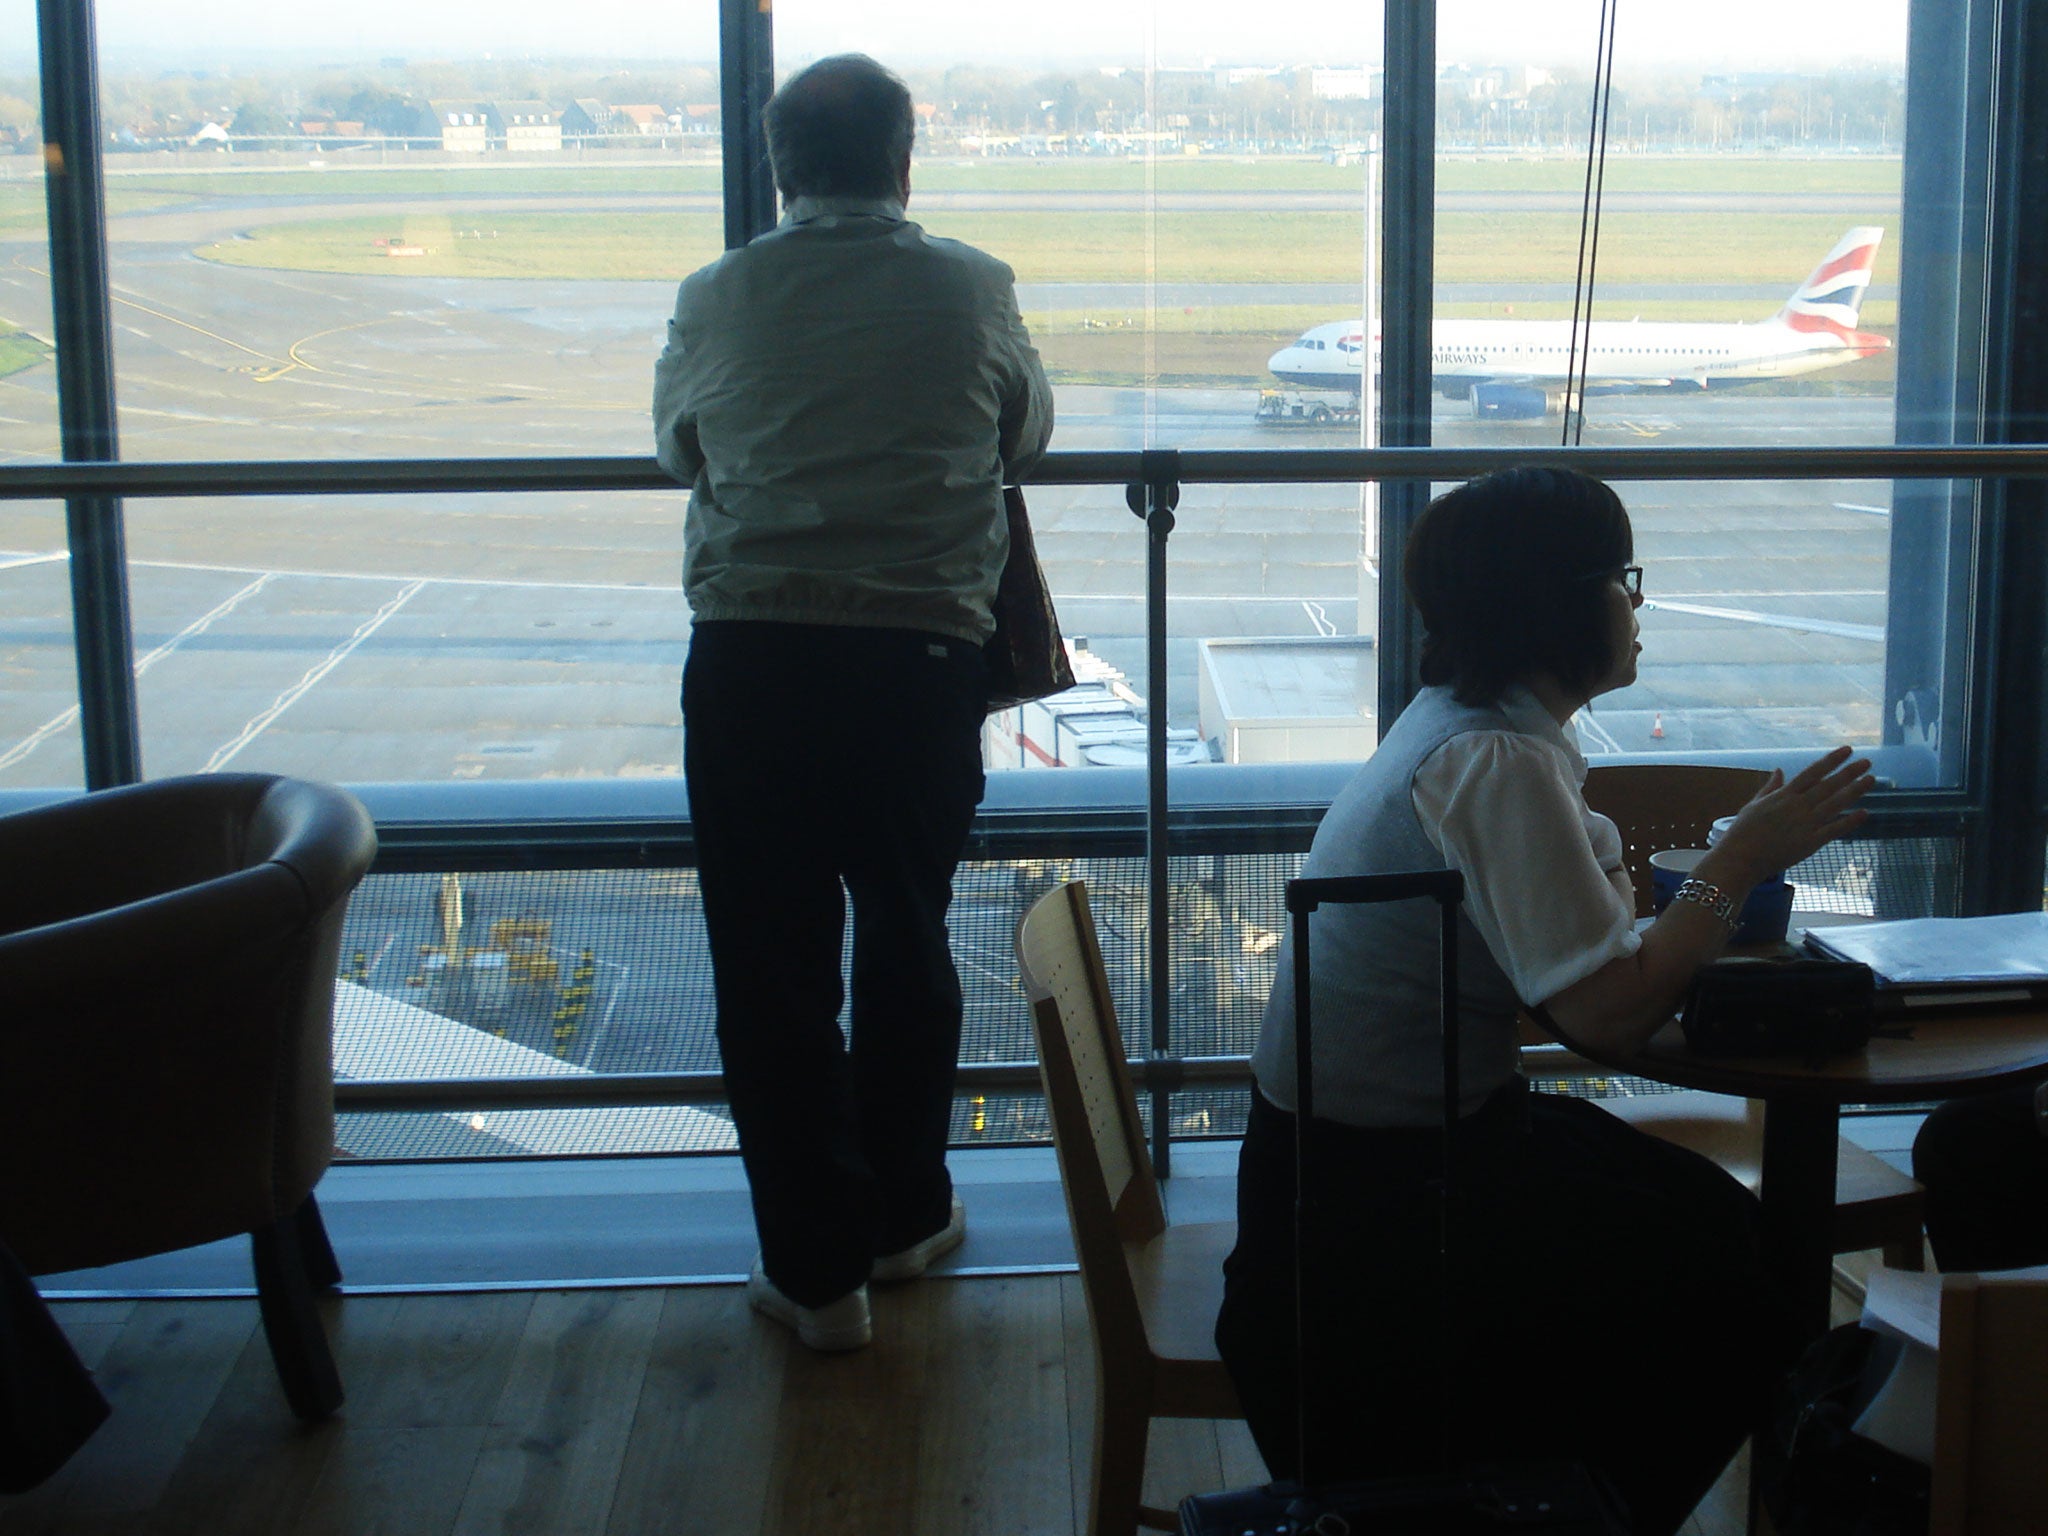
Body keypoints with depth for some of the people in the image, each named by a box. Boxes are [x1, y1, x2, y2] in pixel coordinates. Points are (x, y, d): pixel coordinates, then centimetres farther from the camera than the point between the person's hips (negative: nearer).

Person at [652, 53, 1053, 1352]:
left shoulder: (716, 299, 3)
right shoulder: (975, 290, 2)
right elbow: (1028, 437, 18)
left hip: (749, 660, 0)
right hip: (919, 658, 1)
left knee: (772, 962, 8)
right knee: (907, 938, 19)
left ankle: (817, 1268, 13)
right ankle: (905, 1215, 33)